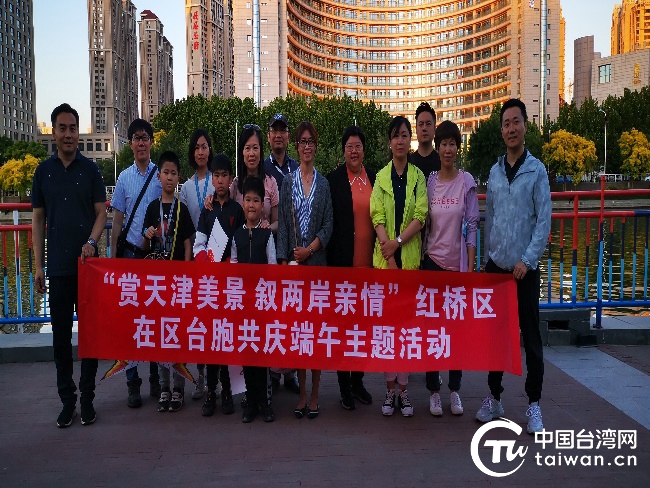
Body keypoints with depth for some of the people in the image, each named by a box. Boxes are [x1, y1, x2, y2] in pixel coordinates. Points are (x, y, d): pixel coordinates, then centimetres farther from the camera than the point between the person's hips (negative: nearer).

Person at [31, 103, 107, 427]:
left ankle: (87, 398, 15)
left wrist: (92, 242, -15)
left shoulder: (90, 169, 4)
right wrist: (38, 265, 4)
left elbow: (101, 212, 4)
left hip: (87, 263, -1)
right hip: (57, 266, 1)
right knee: (61, 333, 5)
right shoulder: (44, 171, 7)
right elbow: (38, 219, 9)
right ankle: (67, 400, 16)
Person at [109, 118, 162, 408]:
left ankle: (156, 379, 19)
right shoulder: (124, 178, 6)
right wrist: (113, 257, 4)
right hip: (131, 253, 1)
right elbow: (117, 221, 8)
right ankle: (132, 383, 11)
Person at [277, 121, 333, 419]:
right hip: (293, 262, 1)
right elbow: (282, 225, 4)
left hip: (317, 261, 0)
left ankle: (314, 395, 8)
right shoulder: (288, 182, 9)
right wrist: (284, 261, -5)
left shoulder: (324, 183, 9)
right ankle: (301, 394, 12)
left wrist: (309, 250, -10)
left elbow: (328, 226, 4)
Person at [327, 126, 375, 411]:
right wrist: (331, 260, -9)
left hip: (368, 262, 4)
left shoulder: (374, 178, 9)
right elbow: (329, 223, -5)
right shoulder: (334, 180, -3)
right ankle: (344, 386, 15)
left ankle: (358, 381, 26)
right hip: (343, 262, -4)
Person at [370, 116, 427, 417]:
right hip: (384, 257, 0)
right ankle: (389, 388, 12)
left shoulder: (418, 176, 7)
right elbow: (377, 218, -1)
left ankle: (403, 388, 10)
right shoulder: (381, 177, 8)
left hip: (410, 256, 0)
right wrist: (389, 255, -12)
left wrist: (398, 241, -15)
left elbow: (420, 217, -2)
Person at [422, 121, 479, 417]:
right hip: (432, 260, 1)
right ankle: (433, 390, 16)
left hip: (458, 262, -1)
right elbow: (422, 223, 7)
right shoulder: (428, 181, 4)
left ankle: (455, 389, 21)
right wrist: (418, 258, 2)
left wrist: (471, 266, -6)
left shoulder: (467, 182, -1)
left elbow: (472, 226, -2)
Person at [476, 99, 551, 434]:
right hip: (496, 266, 4)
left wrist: (527, 261, -12)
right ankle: (494, 397, 22)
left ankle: (534, 404, 13)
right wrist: (488, 255, 9)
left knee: (531, 336, 2)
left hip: (525, 268, -4)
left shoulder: (536, 170, -3)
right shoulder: (494, 171, 10)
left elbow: (544, 221, -7)